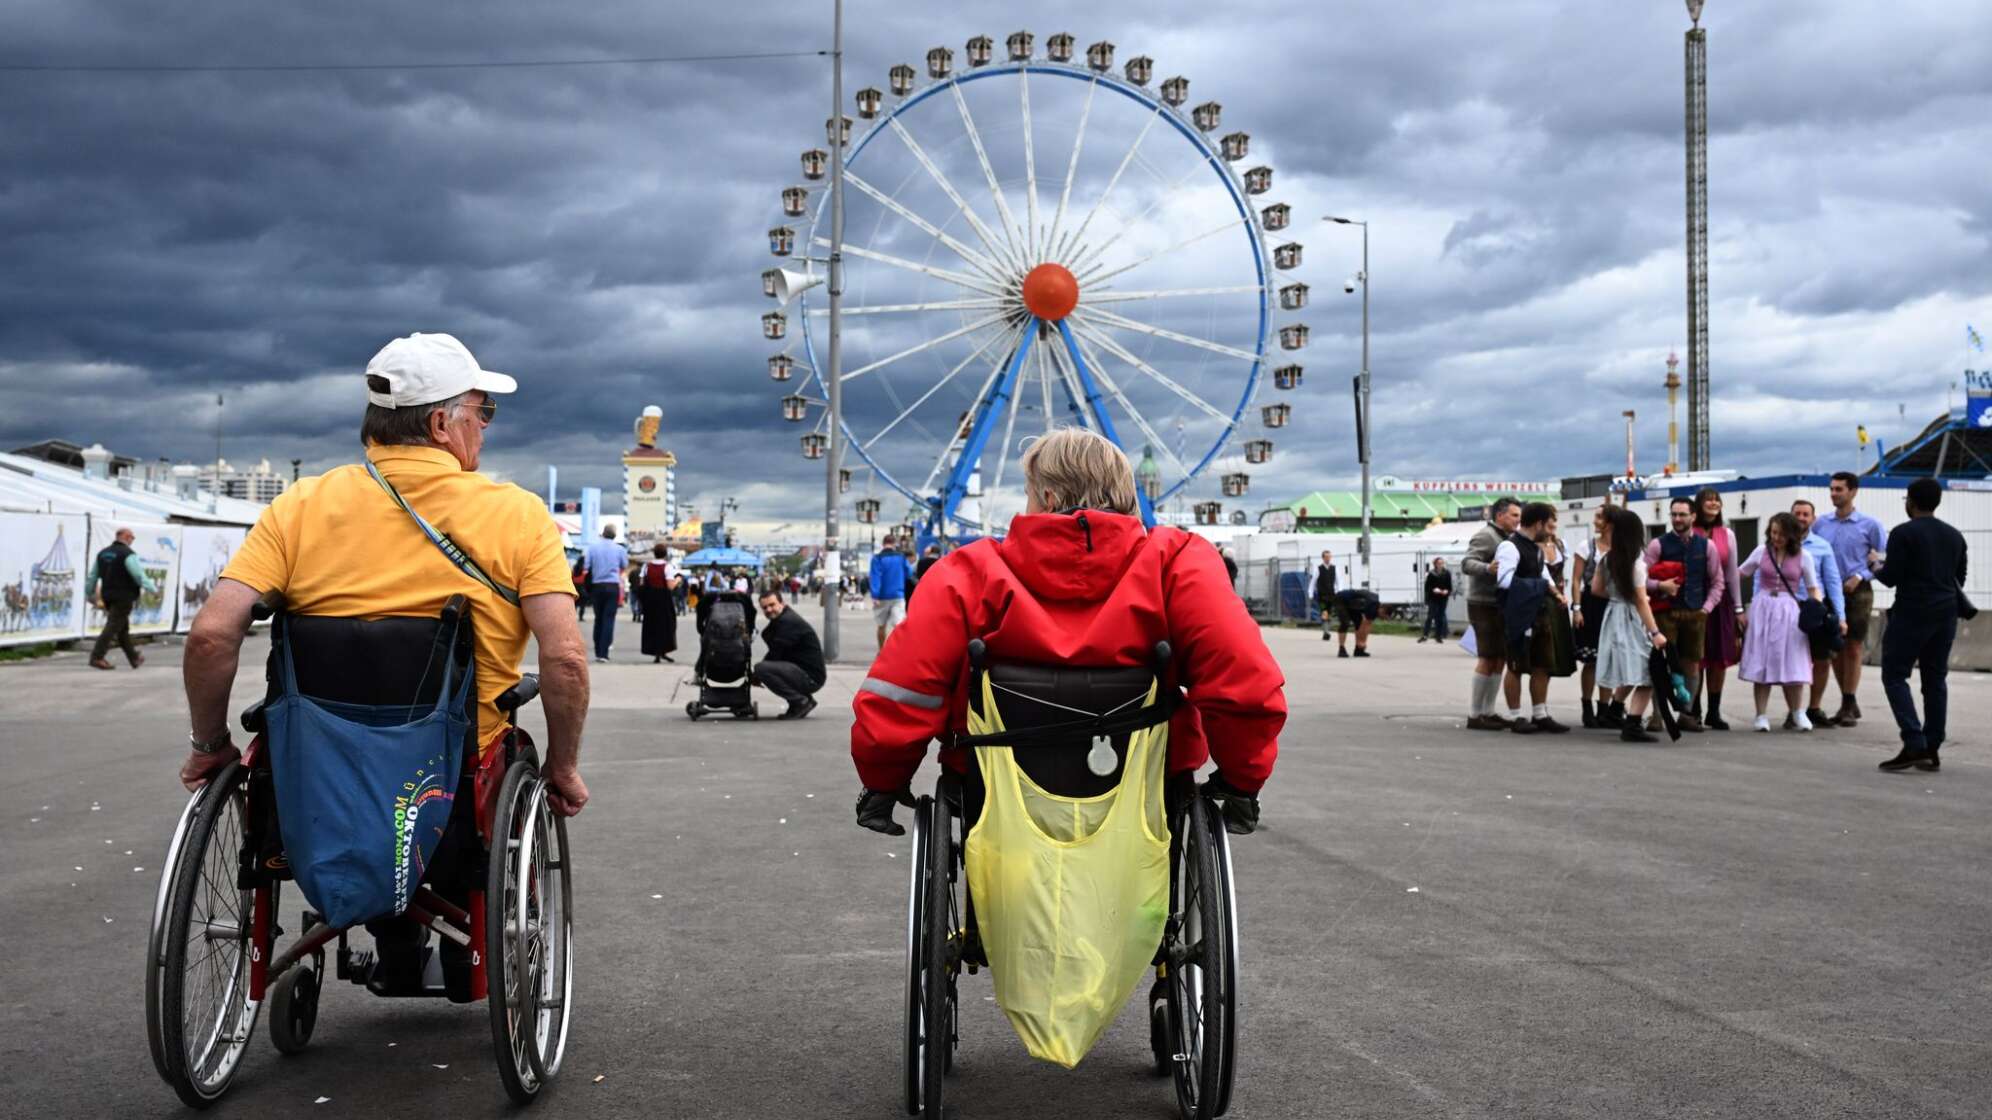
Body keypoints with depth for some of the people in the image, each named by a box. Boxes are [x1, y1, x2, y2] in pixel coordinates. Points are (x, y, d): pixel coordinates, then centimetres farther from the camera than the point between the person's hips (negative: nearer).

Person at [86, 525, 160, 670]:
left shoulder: (102, 554, 12)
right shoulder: (128, 555, -12)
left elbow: (93, 576, 16)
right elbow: (139, 576, -18)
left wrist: (89, 594, 25)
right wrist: (153, 589, -9)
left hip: (108, 597, 8)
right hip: (123, 597, -8)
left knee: (123, 628, 16)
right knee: (113, 626, -8)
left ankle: (134, 658, 25)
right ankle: (97, 657, -13)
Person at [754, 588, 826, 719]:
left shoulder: (788, 621, -16)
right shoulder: (780, 620, 17)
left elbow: (775, 654, -17)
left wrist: (756, 677, -6)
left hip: (811, 677, -11)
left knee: (761, 669, -24)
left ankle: (801, 702, -12)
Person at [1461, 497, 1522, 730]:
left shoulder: (1506, 538, 19)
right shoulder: (1486, 536, -11)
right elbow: (1467, 563, -22)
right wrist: (1488, 568, -41)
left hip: (1500, 605, 9)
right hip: (1484, 604, -9)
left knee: (1499, 660, 9)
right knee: (1487, 659, -9)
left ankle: (1488, 712, 15)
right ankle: (1476, 715, -5)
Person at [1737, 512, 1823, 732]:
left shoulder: (1802, 556, 1)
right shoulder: (1762, 551, 4)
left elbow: (1813, 589, 6)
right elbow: (1740, 574, 15)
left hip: (1789, 610, -1)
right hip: (1762, 608, 1)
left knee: (1792, 664, 0)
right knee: (1761, 664, 1)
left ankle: (1798, 713, 15)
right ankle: (1761, 716, 5)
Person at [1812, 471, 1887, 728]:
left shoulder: (1869, 525, -3)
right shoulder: (1820, 524, 7)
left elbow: (1885, 559, -1)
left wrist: (1861, 576, -12)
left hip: (1857, 591, -4)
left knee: (1853, 649, -1)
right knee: (1834, 649, 8)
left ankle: (1848, 706, 5)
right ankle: (1849, 703, 21)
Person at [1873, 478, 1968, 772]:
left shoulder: (1903, 533, -9)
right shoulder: (1955, 536, 12)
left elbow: (1890, 578, -12)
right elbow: (1960, 579, 17)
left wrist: (1876, 566, 8)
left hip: (1912, 614, -6)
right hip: (1946, 614, 6)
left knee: (1895, 675, -2)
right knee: (1935, 679, 10)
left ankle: (1914, 744, -16)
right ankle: (1932, 750, 8)